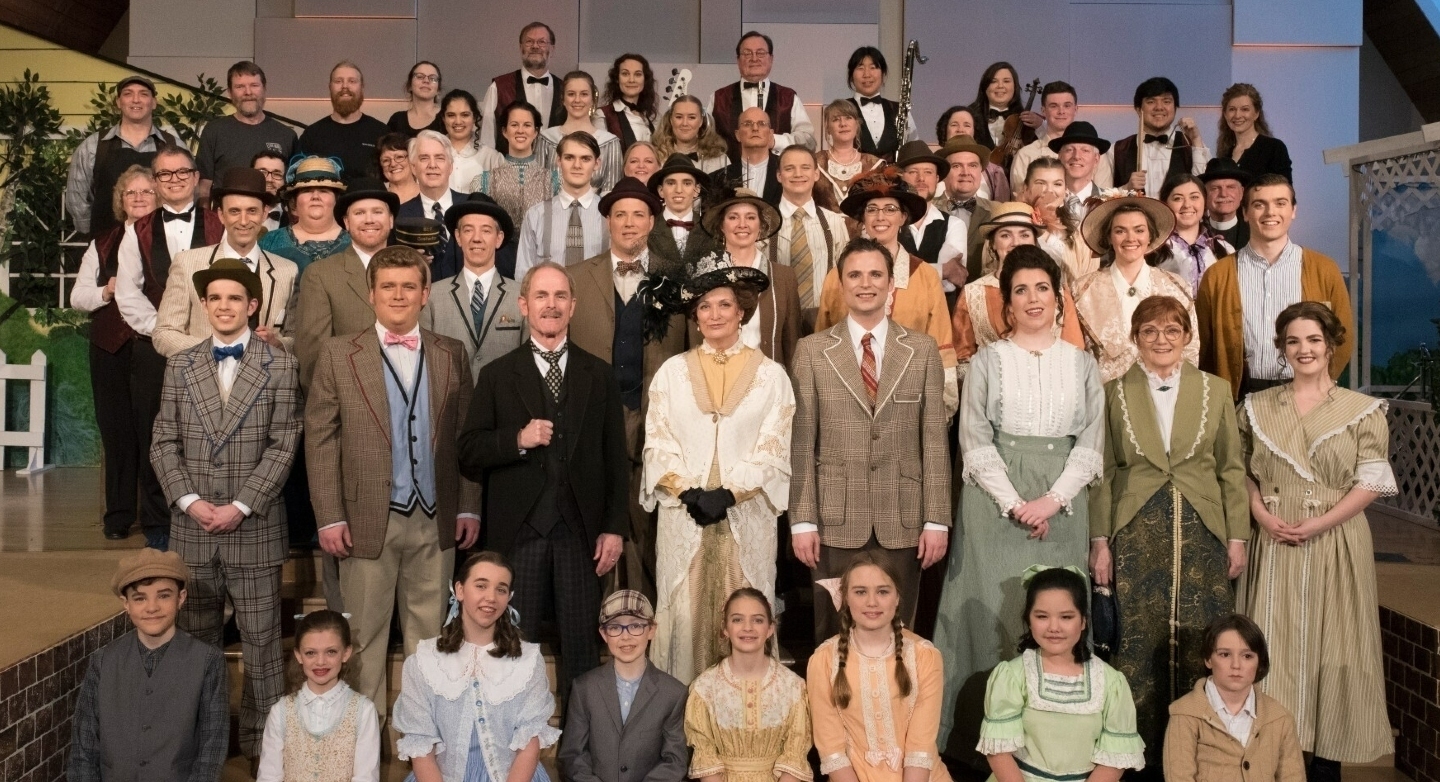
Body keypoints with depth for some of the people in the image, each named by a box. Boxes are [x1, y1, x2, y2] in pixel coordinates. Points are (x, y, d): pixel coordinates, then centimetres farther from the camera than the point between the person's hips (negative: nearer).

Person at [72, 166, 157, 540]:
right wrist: (106, 292, -5)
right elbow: (77, 296, 14)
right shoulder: (103, 244, 16)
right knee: (116, 429, 4)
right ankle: (119, 515, 13)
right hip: (112, 348, 3)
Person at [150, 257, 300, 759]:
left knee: (260, 639, 3)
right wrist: (189, 500, -8)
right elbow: (164, 443, 6)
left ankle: (263, 742, 11)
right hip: (191, 528, 3)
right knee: (196, 638, 11)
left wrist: (242, 505, -14)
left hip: (254, 528, -3)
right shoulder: (180, 365, 10)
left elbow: (283, 445, -5)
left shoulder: (279, 366, 1)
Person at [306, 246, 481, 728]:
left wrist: (469, 507, 3)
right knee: (365, 633, 8)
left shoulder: (451, 355, 7)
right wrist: (329, 517, -7)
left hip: (436, 520, 2)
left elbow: (466, 436, 7)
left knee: (428, 632, 10)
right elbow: (319, 439, -2)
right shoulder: (339, 354, 1)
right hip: (369, 519, -2)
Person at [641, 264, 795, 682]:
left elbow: (773, 449, -1)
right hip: (683, 515, 1)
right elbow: (657, 444, 3)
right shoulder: (672, 372, 8)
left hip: (746, 516, -1)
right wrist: (689, 492, -11)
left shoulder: (770, 375, 4)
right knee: (684, 613, 3)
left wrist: (728, 494, -13)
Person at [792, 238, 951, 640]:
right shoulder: (812, 350, 2)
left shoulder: (923, 350, 5)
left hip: (903, 521, 1)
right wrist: (802, 520, -4)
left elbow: (934, 439, 3)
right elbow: (801, 442, 0)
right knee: (834, 637, 7)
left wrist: (937, 519, -1)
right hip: (836, 520, -1)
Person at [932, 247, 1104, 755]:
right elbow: (975, 443, -2)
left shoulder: (1082, 363, 10)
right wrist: (1014, 504, -12)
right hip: (996, 501, -1)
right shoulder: (987, 361, 4)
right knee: (992, 610, -2)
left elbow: (1090, 443, 4)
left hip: (1061, 504, 2)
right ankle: (986, 734, 7)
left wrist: (1053, 500, -10)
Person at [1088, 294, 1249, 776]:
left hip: (1202, 536, 1)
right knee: (1139, 647, 1)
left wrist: (1237, 537, 3)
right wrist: (1100, 541, -1)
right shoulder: (1114, 394, 4)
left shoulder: (1215, 391, 7)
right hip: (1136, 538, -1)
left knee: (1200, 648, 2)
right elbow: (1103, 473, 4)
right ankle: (1143, 752, 13)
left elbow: (1232, 470, 8)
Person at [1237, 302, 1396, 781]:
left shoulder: (1362, 410, 1)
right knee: (1275, 646, 3)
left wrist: (1320, 523, -15)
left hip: (1337, 543, -2)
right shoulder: (1258, 408, 9)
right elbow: (1245, 474, 9)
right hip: (1275, 544, 2)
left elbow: (1371, 482, -5)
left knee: (1333, 646, 3)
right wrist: (1262, 516, -9)